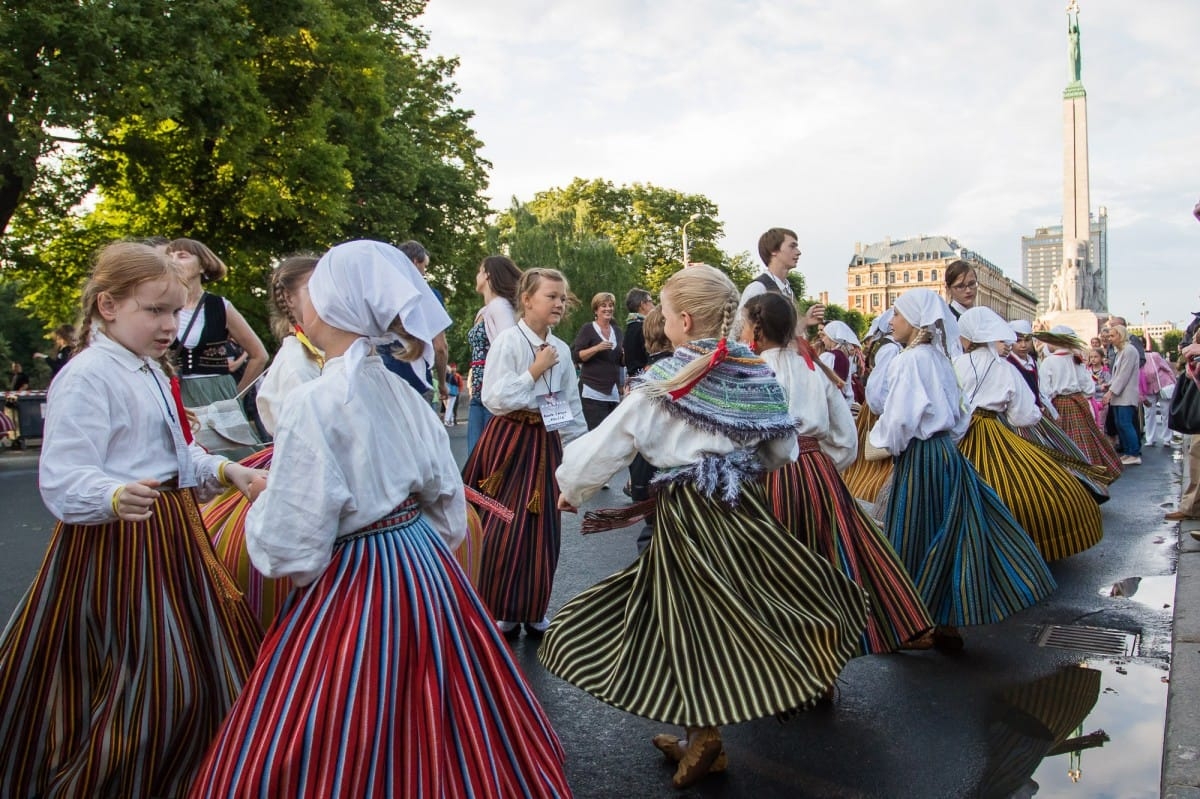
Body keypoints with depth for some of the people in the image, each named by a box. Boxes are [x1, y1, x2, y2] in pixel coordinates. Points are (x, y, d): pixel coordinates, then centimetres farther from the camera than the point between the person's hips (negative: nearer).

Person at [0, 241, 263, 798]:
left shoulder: (151, 373, 14)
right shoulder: (87, 376, -17)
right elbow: (62, 479, -24)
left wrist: (224, 471, 11)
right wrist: (116, 497, -42)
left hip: (172, 532, 10)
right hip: (118, 543, -10)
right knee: (150, 679, -5)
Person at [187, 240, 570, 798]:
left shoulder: (313, 402, -19)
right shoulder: (404, 394, 1)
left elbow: (288, 551, -17)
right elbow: (447, 502, 9)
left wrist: (263, 497, 2)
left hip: (353, 585, -7)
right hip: (428, 568, 7)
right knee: (433, 734, 21)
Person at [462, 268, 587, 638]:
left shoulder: (562, 349, 7)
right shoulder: (508, 341, -11)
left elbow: (572, 403, 14)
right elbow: (494, 398, -19)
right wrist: (536, 370, -15)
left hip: (545, 442, 6)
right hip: (509, 441, -5)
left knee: (543, 528, 10)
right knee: (502, 528, -1)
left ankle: (534, 609, 26)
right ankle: (498, 611, 17)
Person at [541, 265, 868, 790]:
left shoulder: (663, 386, -9)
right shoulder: (757, 375, 3)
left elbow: (608, 443, -3)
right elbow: (782, 453, 15)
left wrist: (571, 488, 13)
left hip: (687, 513, -5)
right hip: (746, 506, 5)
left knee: (692, 619, 7)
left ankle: (703, 734, 14)